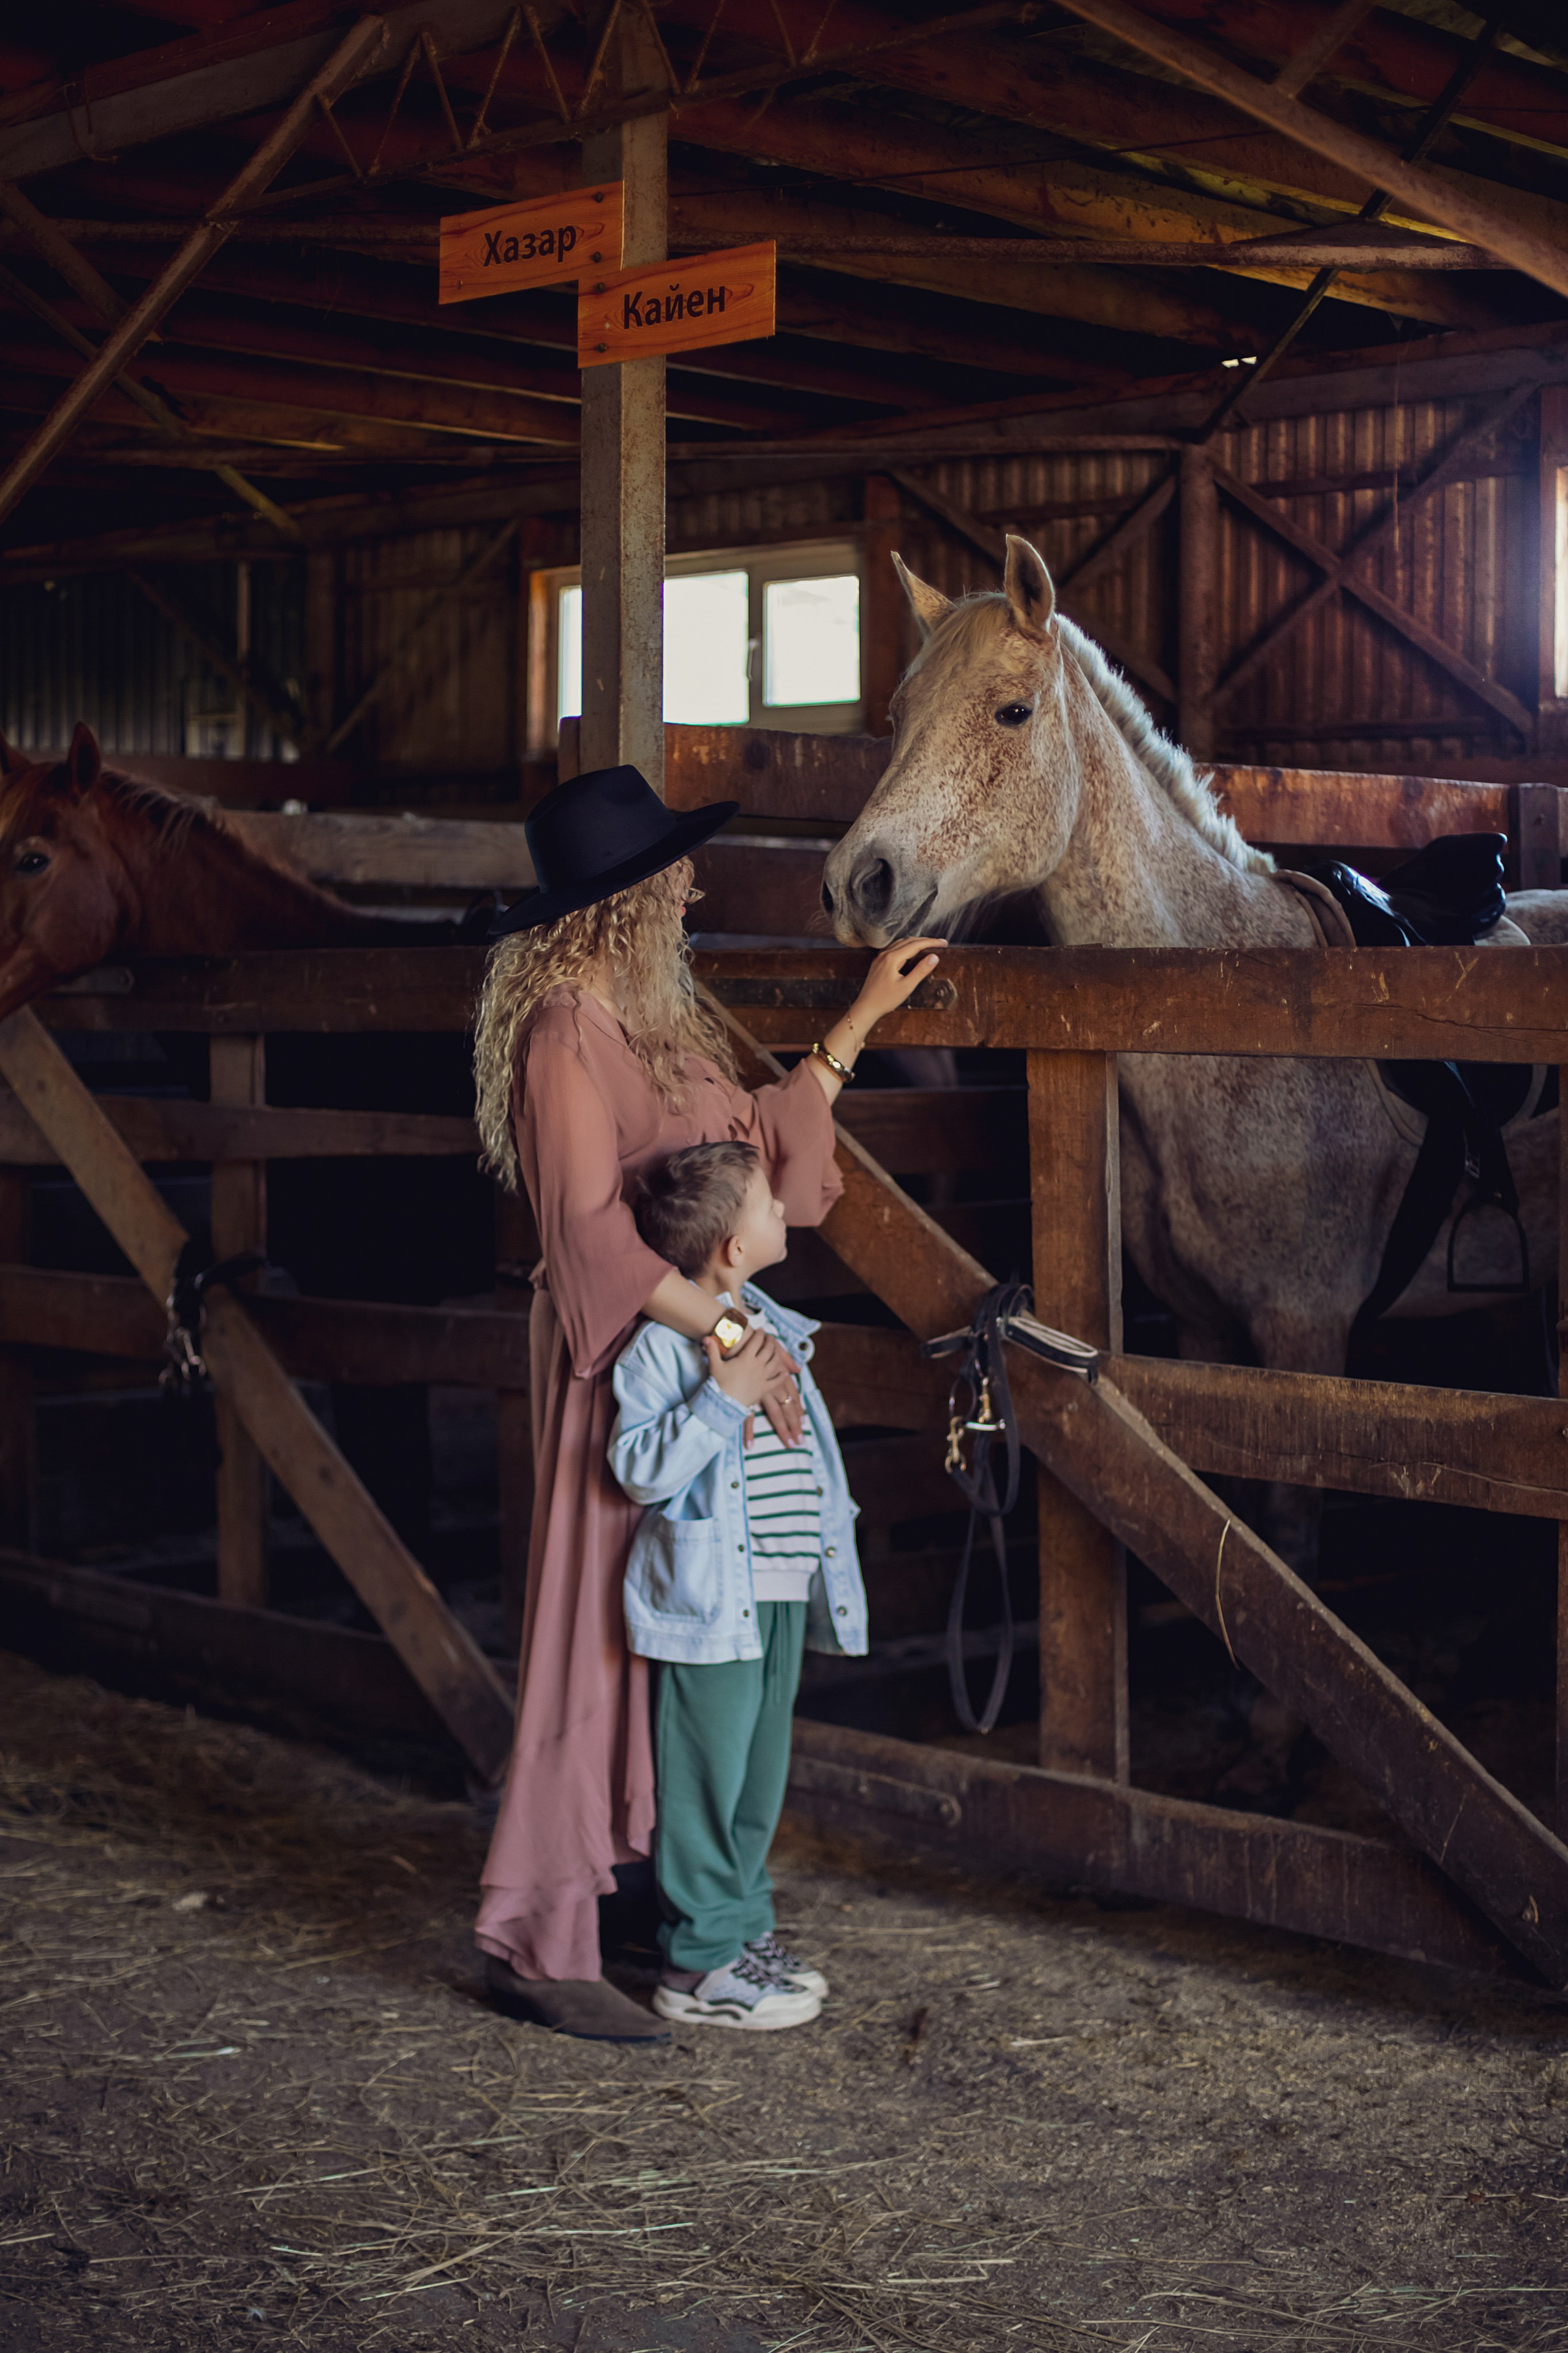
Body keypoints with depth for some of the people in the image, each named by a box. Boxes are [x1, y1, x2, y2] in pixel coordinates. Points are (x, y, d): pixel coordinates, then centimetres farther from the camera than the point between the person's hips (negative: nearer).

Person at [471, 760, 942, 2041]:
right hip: (623, 1356, -10)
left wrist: (862, 1019, 23)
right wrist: (731, 1328, -25)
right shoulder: (567, 1027, -16)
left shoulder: (652, 1012, 14)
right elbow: (592, 1229, -23)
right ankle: (539, 1942, 1)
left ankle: (630, 1881, 23)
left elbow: (760, 1132, 21)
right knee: (604, 1631, -6)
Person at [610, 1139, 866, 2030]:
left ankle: (745, 1929, 29)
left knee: (763, 1769, 16)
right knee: (709, 1774, -2)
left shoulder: (770, 1325, 11)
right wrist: (724, 1400, -27)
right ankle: (701, 1963, 8)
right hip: (710, 1598, -8)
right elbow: (641, 1468, -23)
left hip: (784, 1590, 8)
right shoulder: (660, 1341, -15)